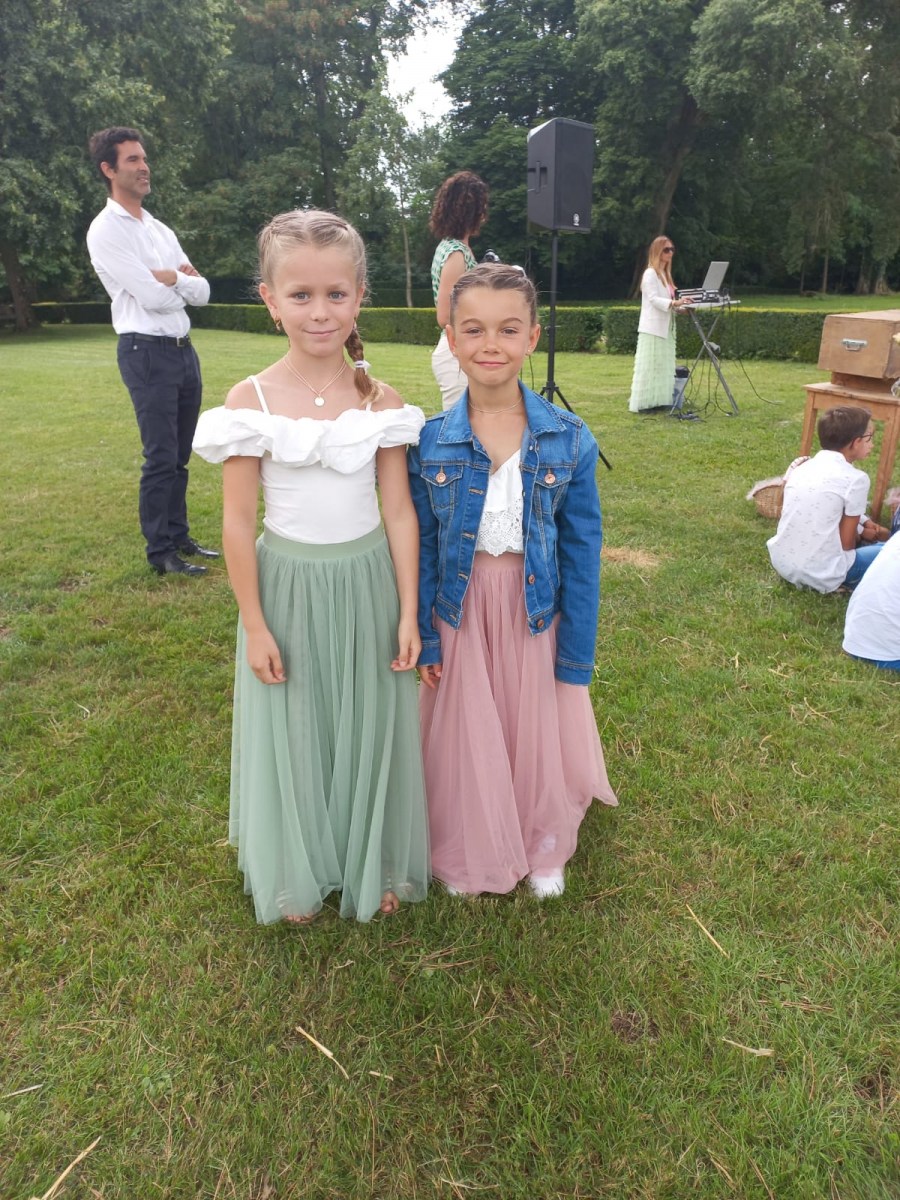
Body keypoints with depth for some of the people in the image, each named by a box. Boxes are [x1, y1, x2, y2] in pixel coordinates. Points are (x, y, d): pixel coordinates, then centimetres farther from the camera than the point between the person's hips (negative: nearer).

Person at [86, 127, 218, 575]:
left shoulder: (160, 230, 18)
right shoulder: (106, 230, -7)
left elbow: (202, 293, 11)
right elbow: (153, 298, -16)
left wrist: (173, 277, -8)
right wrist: (184, 279, 2)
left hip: (183, 349, 8)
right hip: (147, 353, -7)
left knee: (180, 455, 12)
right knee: (161, 457, -5)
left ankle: (179, 537, 23)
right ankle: (161, 553, 5)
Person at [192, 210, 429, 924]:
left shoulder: (380, 401, -5)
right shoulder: (252, 400, -9)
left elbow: (400, 512, -2)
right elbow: (239, 522, -7)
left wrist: (408, 613, -3)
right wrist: (254, 624, -6)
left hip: (368, 582, 1)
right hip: (287, 586, -1)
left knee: (370, 726, 14)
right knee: (292, 730, 14)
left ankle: (374, 865, 40)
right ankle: (298, 873, 40)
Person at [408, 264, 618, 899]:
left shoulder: (568, 438, -9)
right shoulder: (431, 440, -7)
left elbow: (582, 553, -5)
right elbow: (421, 546, -1)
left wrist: (577, 656, -4)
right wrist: (424, 638, -1)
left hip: (537, 612, 0)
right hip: (461, 613, 0)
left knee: (539, 735, 14)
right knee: (468, 739, 13)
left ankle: (543, 850, 42)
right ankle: (468, 854, 40)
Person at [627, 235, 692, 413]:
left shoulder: (666, 274, 19)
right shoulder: (650, 273, -8)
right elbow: (654, 299, -19)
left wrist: (680, 306, 2)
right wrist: (674, 303, -31)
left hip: (665, 327, 9)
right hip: (652, 328, -9)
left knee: (664, 366, 8)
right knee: (649, 366, -9)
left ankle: (660, 400, 12)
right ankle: (643, 402, -6)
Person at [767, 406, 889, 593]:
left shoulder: (800, 466, 8)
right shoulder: (855, 479, -11)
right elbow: (846, 543, -6)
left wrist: (863, 523, 18)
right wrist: (862, 535, 16)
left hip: (782, 563, 8)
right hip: (821, 574, -7)